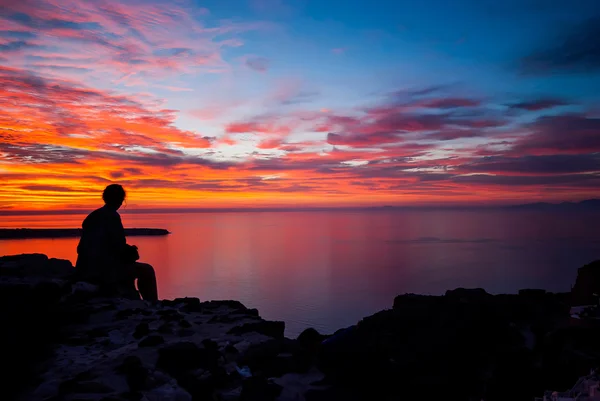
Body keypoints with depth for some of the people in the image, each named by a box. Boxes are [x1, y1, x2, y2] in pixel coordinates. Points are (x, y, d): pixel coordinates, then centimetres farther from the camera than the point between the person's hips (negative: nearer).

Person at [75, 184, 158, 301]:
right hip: (103, 270, -9)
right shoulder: (112, 216, -13)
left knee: (128, 267, 31)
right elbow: (119, 247, -19)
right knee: (147, 270, 3)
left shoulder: (93, 216, 11)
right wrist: (131, 250, 5)